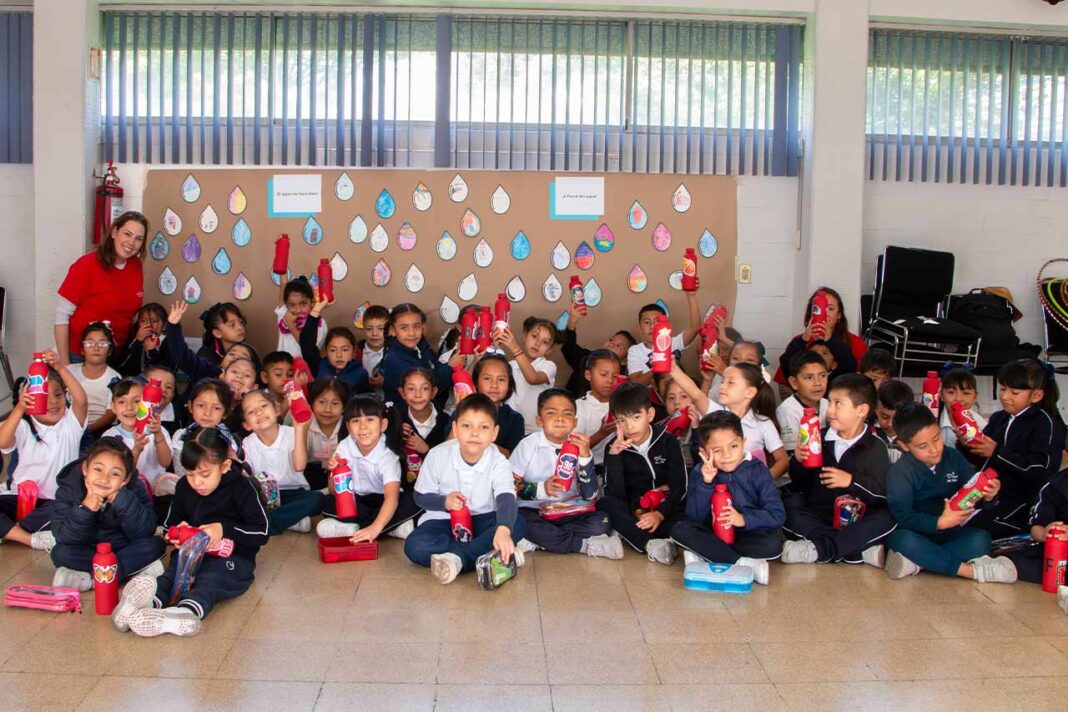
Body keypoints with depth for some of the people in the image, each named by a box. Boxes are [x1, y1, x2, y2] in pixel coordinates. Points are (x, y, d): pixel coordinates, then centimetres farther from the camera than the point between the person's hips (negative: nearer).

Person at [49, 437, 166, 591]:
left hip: (122, 549, 1)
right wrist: (84, 509, -39)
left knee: (156, 545, -23)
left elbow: (146, 533, -24)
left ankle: (88, 579, -22)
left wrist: (123, 501, -34)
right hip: (86, 551, 0)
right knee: (60, 553, -29)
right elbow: (64, 538, -23)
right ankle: (135, 568, -22)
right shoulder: (68, 487, -17)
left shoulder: (134, 489, -15)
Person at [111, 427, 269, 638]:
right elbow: (169, 525, 24)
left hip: (231, 557, -5)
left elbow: (261, 532, -7)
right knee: (172, 572, -29)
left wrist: (224, 529, -19)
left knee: (209, 580, -36)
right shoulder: (184, 487, 11)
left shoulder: (241, 487, -4)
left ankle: (189, 611, -69)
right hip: (191, 553, 5)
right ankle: (152, 600, -63)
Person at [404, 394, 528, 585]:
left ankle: (457, 558, -34)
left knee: (518, 524, -29)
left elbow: (506, 499, -34)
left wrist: (503, 530, -55)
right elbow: (421, 496, -2)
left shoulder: (498, 462, -17)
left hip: (483, 519, 0)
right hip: (444, 520, 0)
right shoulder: (438, 456, -14)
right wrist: (443, 502, -24)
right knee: (414, 546, -28)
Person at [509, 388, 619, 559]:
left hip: (569, 513, 2)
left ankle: (537, 541, -21)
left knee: (601, 521, -22)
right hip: (534, 511, -1)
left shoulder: (579, 446, -1)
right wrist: (541, 489, -21)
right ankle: (586, 545, -23)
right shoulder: (528, 445, -4)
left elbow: (589, 495, -8)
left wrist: (585, 457, -19)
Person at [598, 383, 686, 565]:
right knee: (604, 504, -28)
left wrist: (659, 514, -24)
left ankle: (629, 534, -33)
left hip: (665, 507, -1)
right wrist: (614, 455, -24)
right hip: (633, 512, 1)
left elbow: (680, 487, -8)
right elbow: (615, 493, -12)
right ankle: (651, 543, -39)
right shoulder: (615, 447, -4)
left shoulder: (668, 441, -5)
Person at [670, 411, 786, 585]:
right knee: (679, 530, -24)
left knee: (773, 545, -32)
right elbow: (694, 518, -10)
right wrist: (705, 483, -21)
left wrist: (745, 519, -26)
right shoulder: (700, 473, -1)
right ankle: (744, 564, -27)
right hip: (713, 535, 2)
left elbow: (778, 515, -10)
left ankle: (702, 555, -24)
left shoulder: (757, 471, -4)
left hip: (749, 535, -1)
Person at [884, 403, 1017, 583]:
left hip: (948, 534, 4)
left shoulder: (953, 457, 0)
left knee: (980, 539, -24)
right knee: (902, 540, -36)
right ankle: (971, 569, -29)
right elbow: (902, 516, -22)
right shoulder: (900, 471, -13)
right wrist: (940, 522, -35)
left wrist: (986, 496, -25)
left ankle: (915, 562, -31)